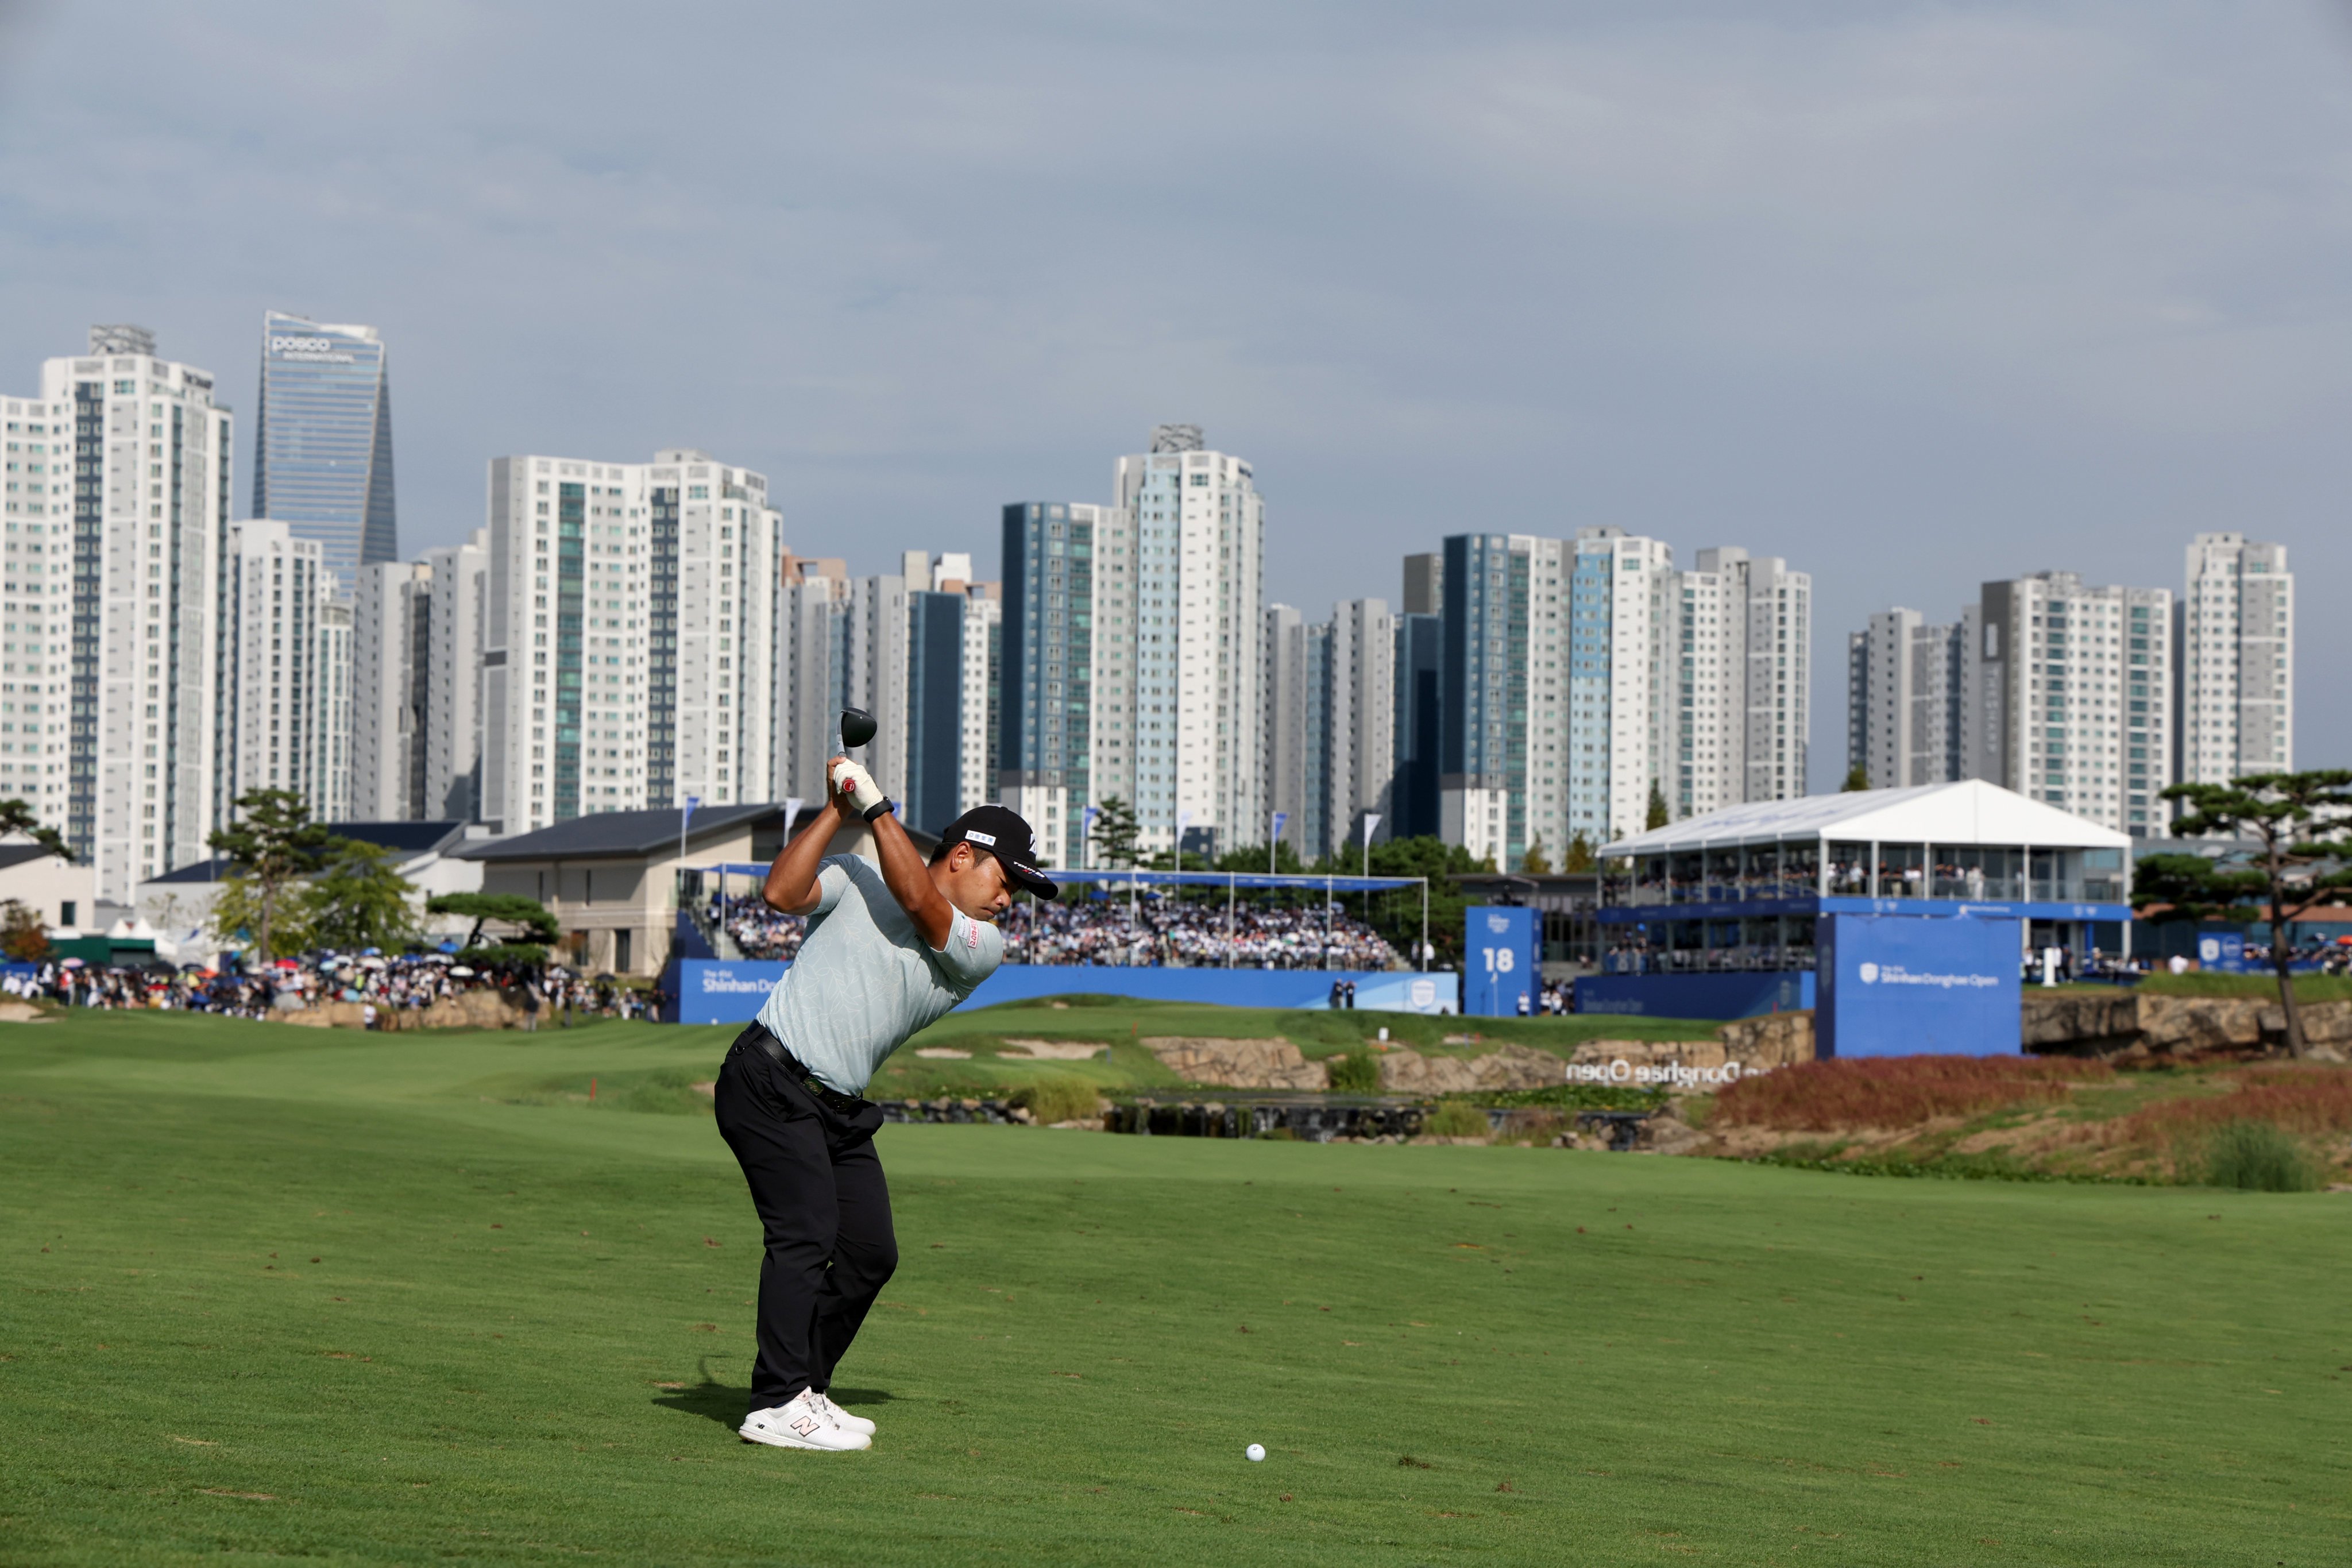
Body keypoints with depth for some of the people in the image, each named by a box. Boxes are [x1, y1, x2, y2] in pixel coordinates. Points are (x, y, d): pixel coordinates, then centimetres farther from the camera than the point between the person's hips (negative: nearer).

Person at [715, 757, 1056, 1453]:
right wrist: (839, 809, -12)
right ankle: (777, 1407, -13)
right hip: (771, 1082, -6)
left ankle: (803, 1390, 18)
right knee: (806, 1234, -15)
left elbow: (920, 905, -10)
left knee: (871, 1253, 4)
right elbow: (781, 892, -14)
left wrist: (875, 804, -9)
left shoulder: (984, 948, 7)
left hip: (842, 1109, 6)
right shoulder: (856, 879, 2)